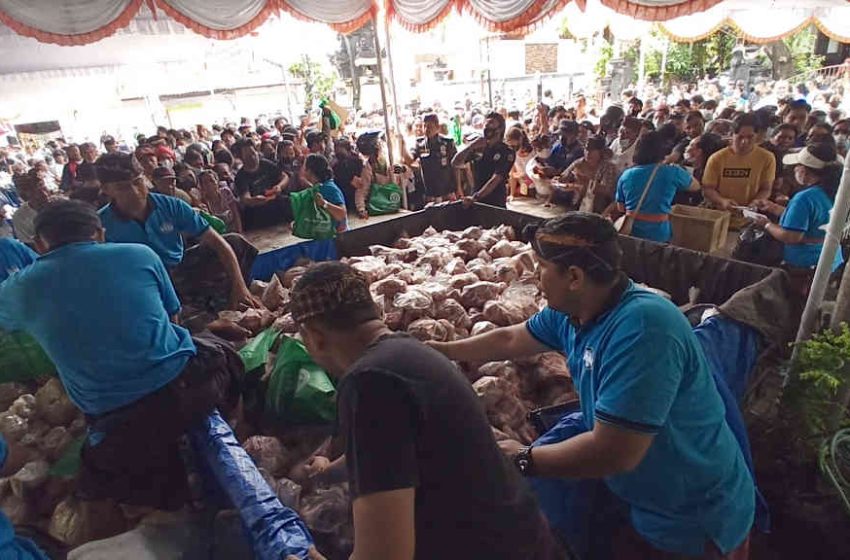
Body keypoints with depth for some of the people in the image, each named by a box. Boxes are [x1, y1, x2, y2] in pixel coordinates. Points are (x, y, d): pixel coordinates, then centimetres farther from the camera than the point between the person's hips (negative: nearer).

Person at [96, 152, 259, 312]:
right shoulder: (101, 224, -15)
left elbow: (217, 242, -15)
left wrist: (239, 287, -25)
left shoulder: (170, 206, -10)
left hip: (182, 272, 3)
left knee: (236, 242, -7)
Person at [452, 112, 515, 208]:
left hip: (496, 203, -3)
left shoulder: (507, 152, -8)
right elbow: (455, 163, -2)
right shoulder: (478, 147, 5)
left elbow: (496, 179, -19)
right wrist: (471, 147, -16)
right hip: (477, 202, 4)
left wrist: (475, 197, -28)